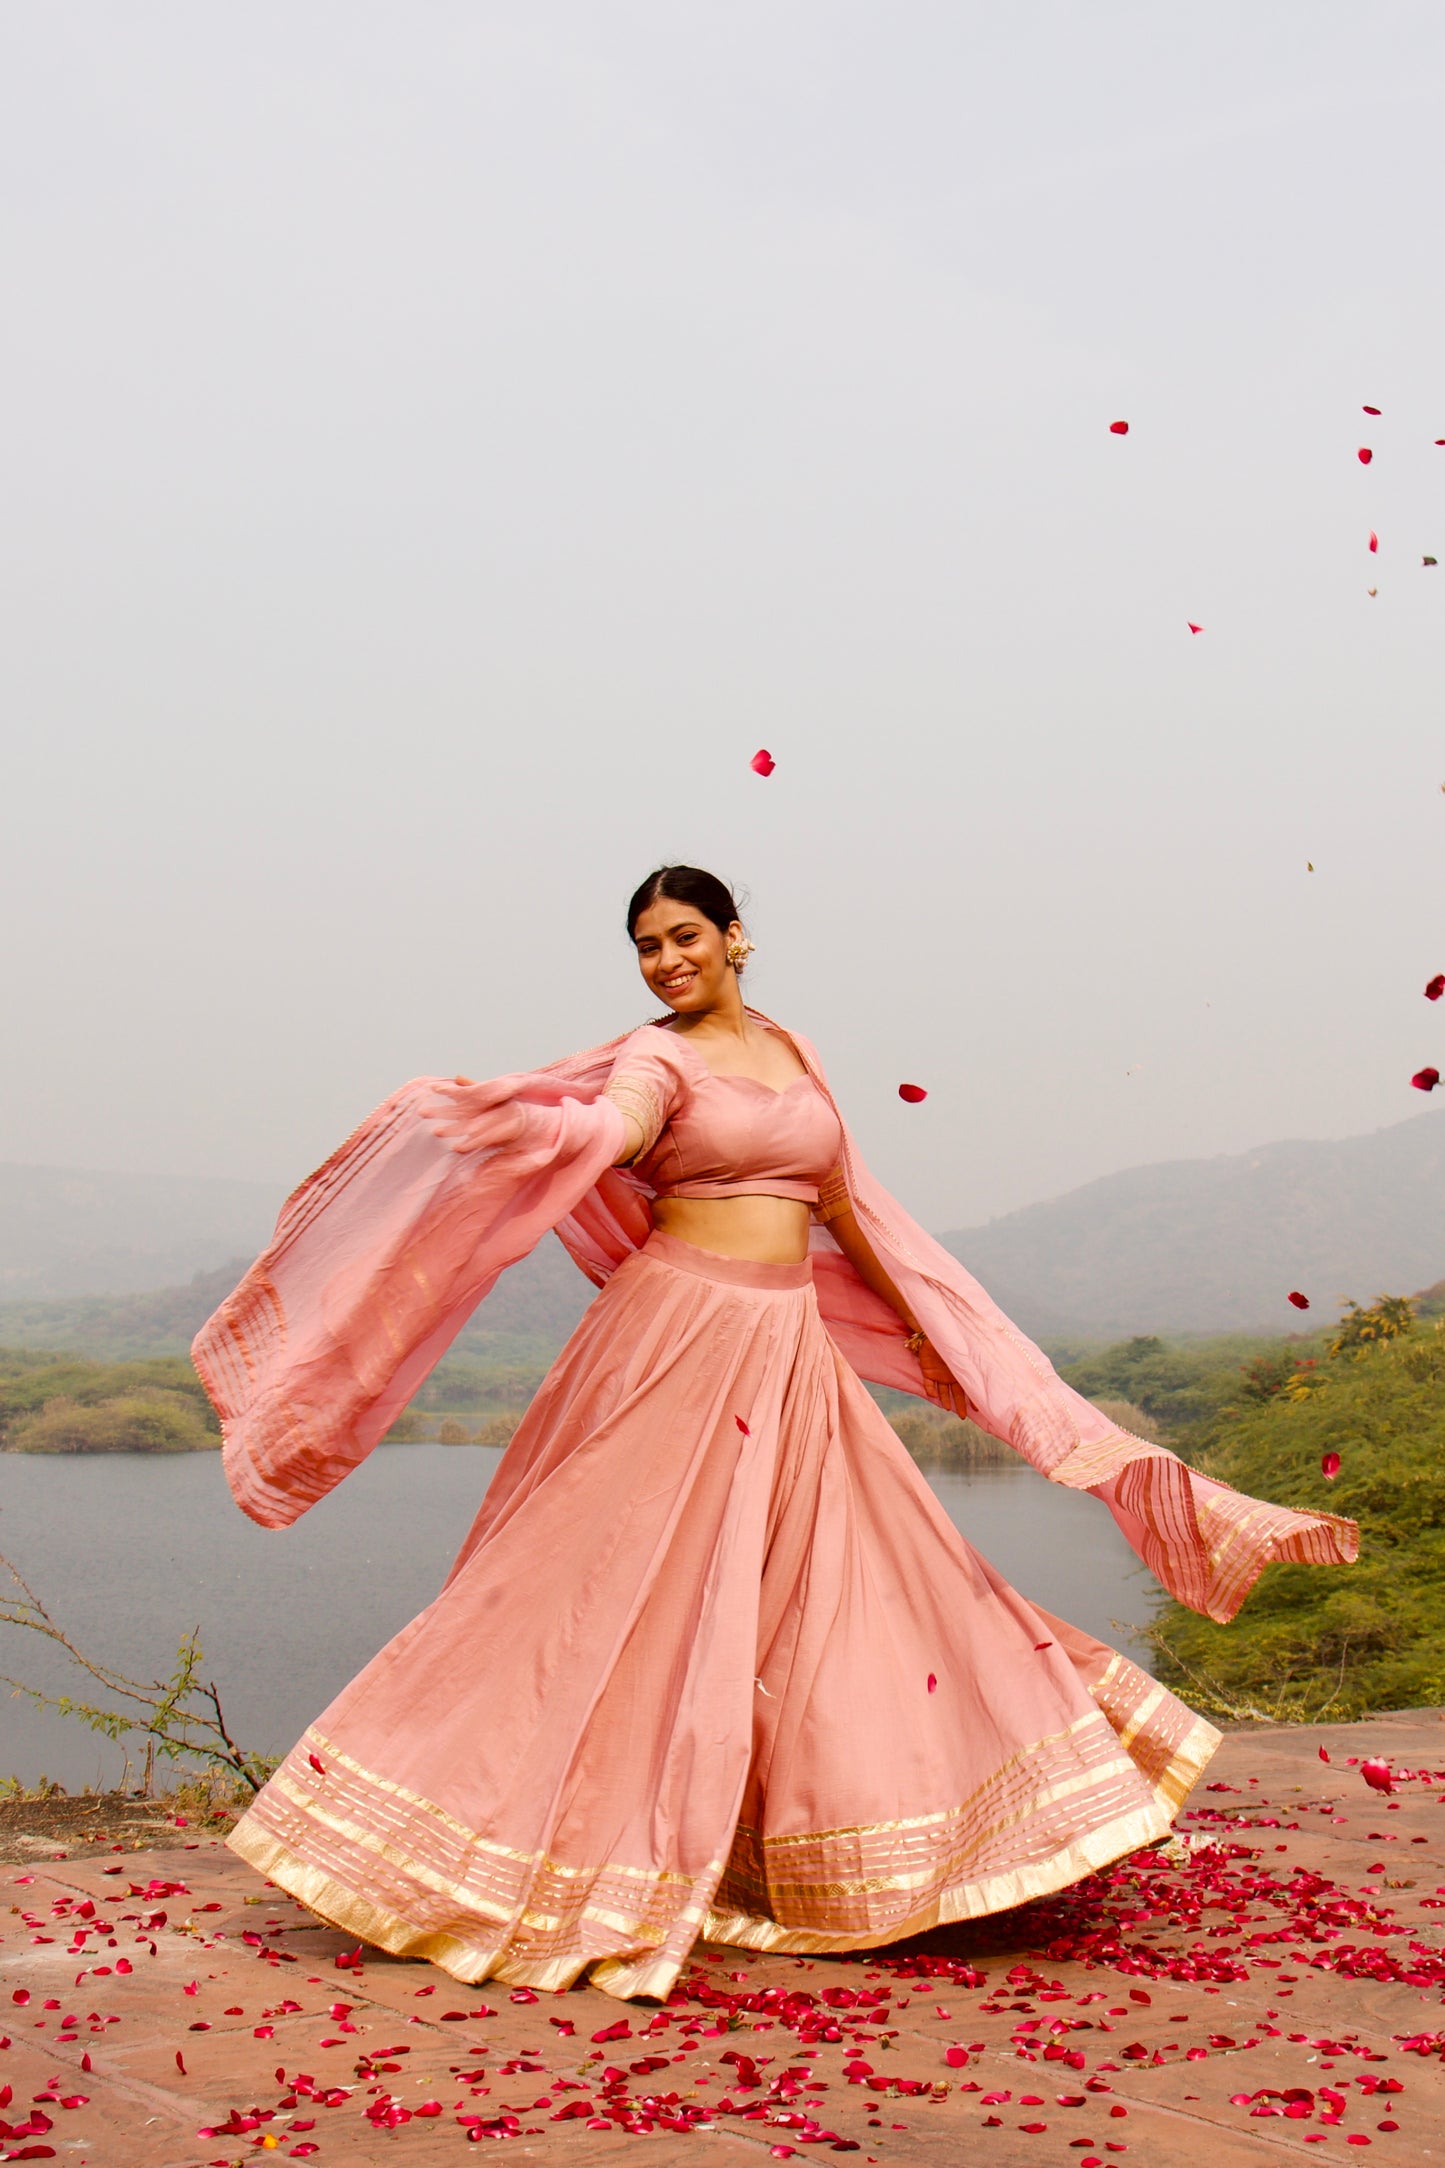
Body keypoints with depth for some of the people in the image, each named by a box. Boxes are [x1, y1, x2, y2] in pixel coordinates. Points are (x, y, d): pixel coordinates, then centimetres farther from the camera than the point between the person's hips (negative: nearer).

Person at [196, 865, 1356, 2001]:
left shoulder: (794, 1052, 15)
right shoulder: (659, 1056, -2)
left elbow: (846, 1210, 22)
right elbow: (603, 1132, -25)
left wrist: (921, 1333, 26)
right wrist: (493, 1113, -46)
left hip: (793, 1348, 6)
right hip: (680, 1335, -6)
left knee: (861, 1589, 7)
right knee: (630, 1584, -5)